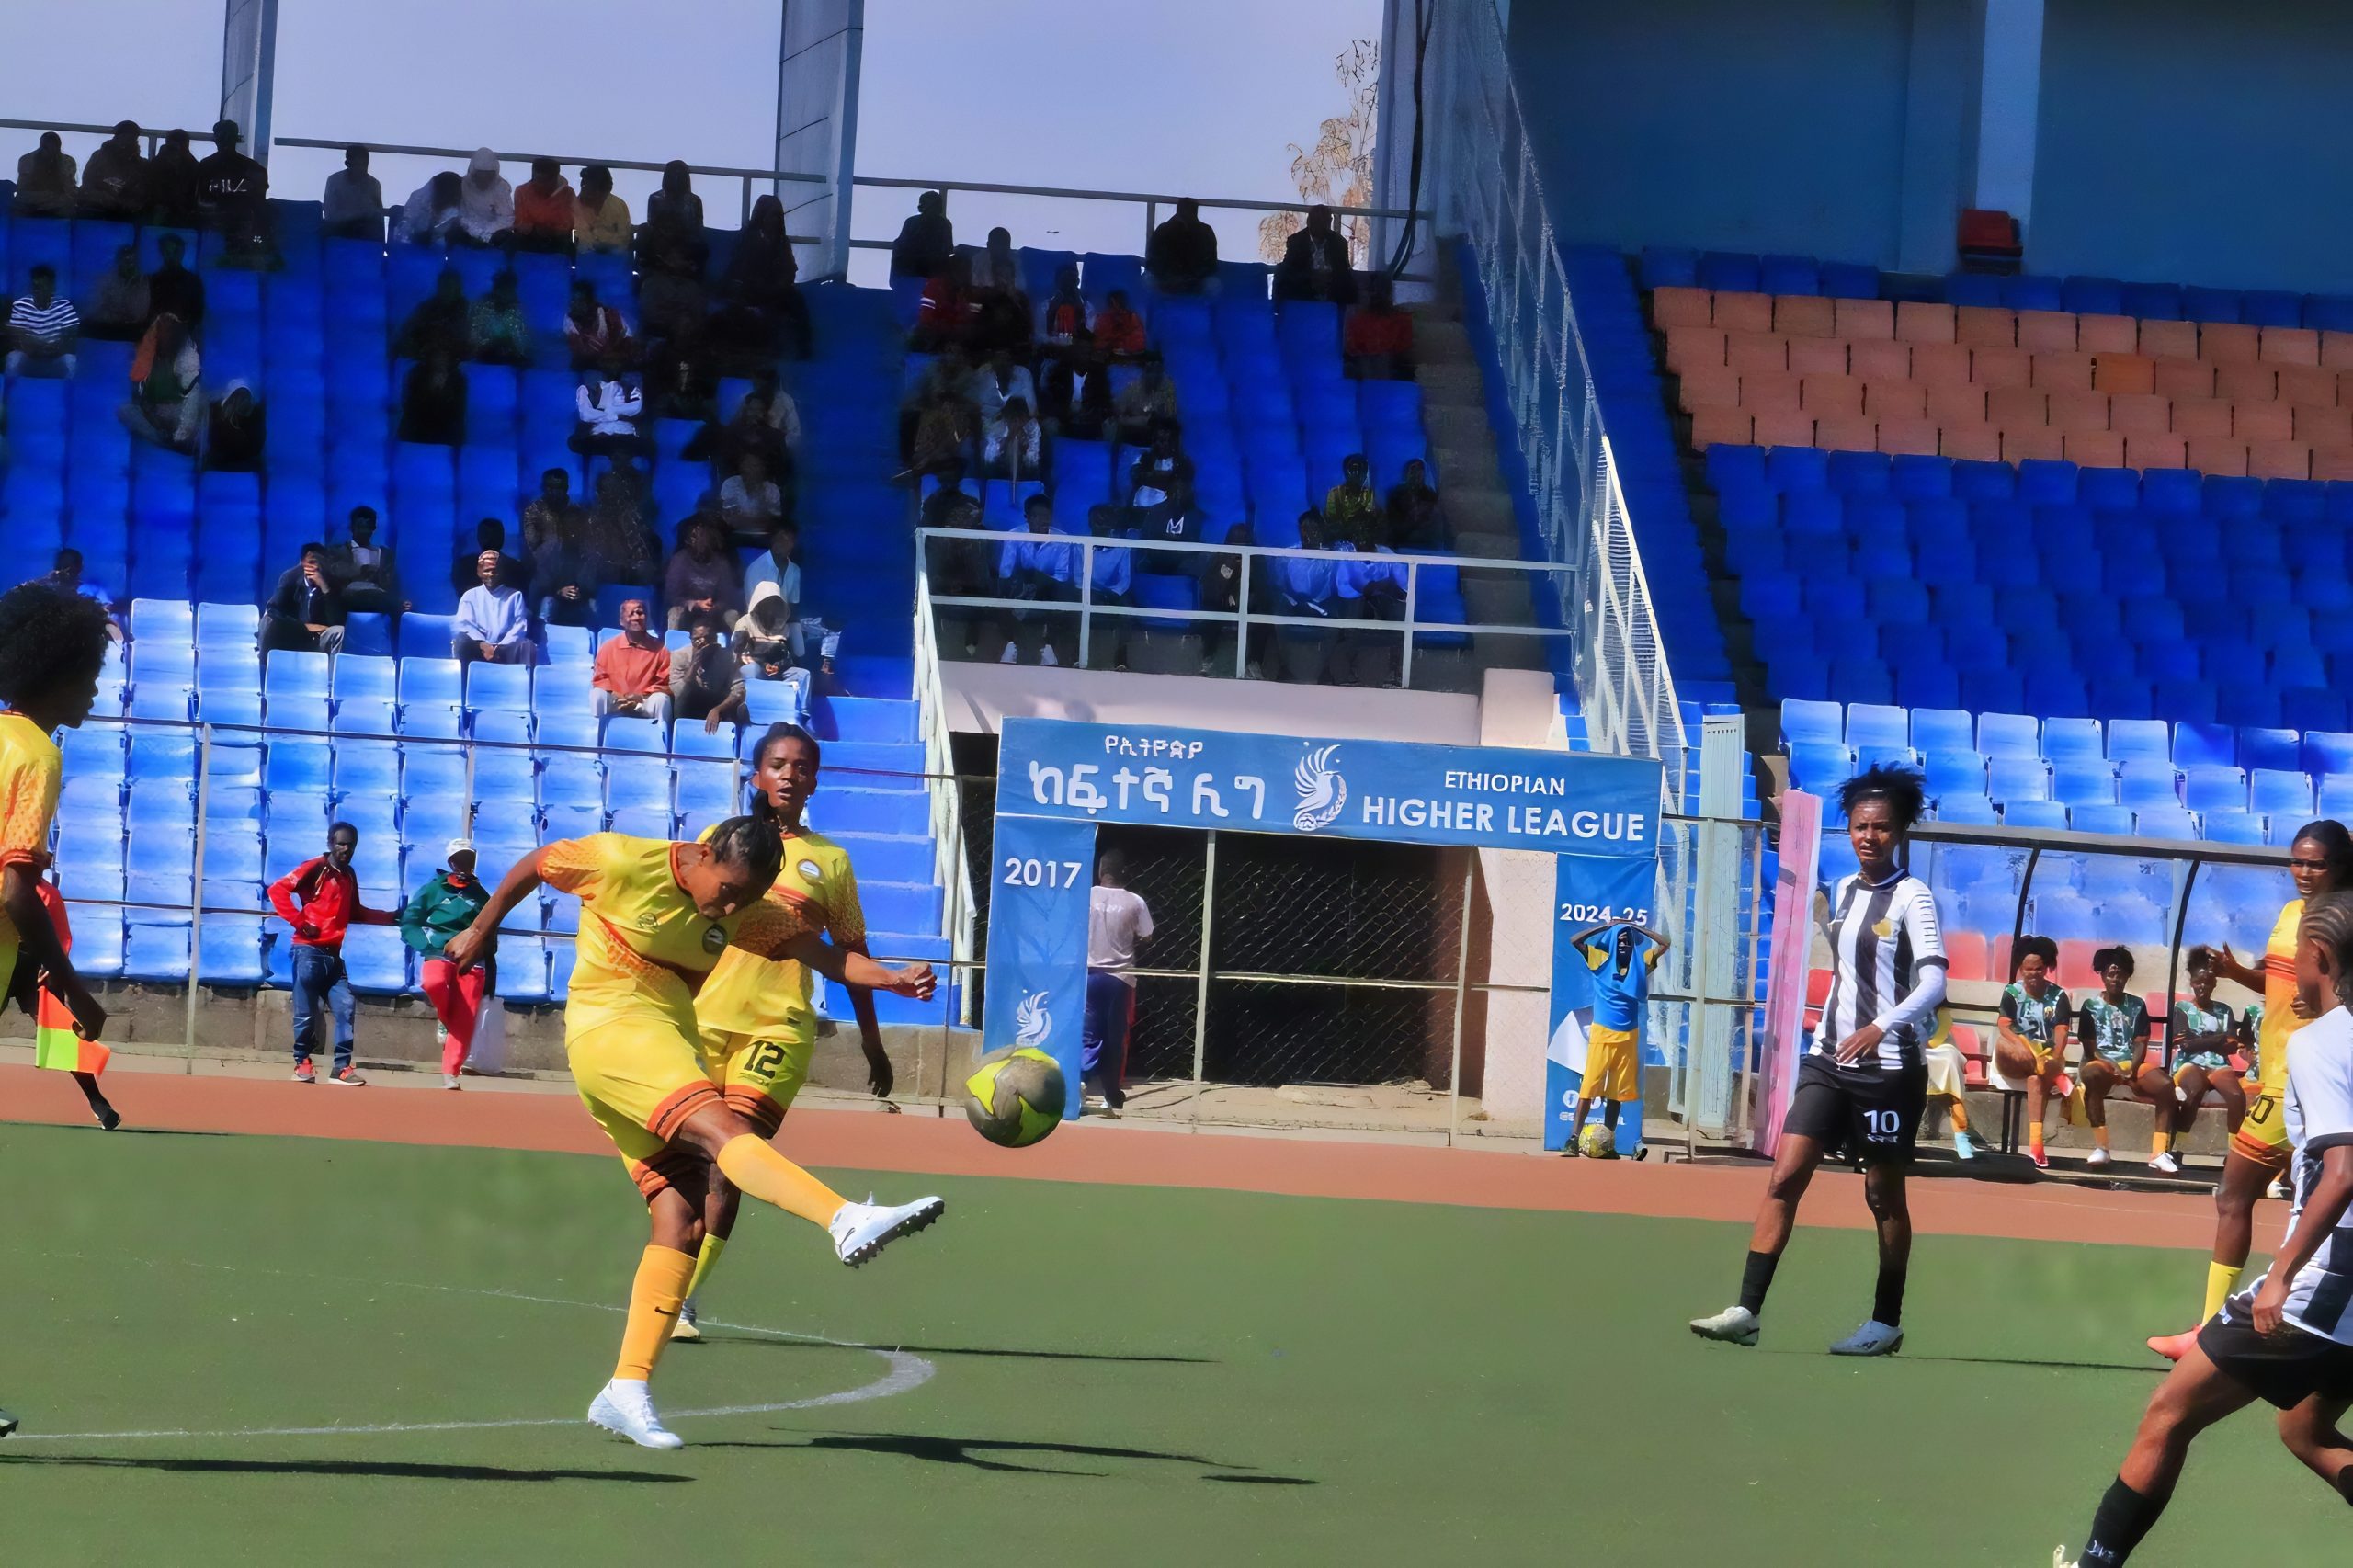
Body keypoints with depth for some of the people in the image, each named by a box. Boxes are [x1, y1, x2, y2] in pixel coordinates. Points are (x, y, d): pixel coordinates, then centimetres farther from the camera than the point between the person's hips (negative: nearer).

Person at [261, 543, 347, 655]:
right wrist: (305, 626, -23)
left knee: (338, 631, -29)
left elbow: (337, 622, -21)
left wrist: (325, 588, -30)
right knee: (269, 620, -25)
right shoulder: (290, 577, -7)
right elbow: (272, 610, -15)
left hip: (316, 640, -1)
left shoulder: (332, 582, -11)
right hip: (288, 639, 1)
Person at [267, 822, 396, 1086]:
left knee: (345, 1009, 0)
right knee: (306, 1012, -3)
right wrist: (299, 922, -16)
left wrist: (390, 918, 18)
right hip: (309, 951, -7)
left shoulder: (349, 875, 16)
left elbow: (355, 912, 27)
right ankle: (302, 1063, 10)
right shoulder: (315, 868, -7)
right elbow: (278, 890, -14)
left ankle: (342, 1068, 3)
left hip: (334, 954, 7)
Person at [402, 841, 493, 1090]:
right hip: (438, 953, -2)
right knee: (434, 982, -36)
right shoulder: (433, 889, 7)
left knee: (464, 1022, -10)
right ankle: (445, 1020, -5)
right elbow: (409, 925, 3)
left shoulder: (481, 897, 16)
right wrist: (428, 946, -14)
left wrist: (490, 976, 14)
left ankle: (449, 1074, -8)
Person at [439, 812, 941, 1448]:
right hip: (608, 1030, -7)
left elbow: (826, 956, -2)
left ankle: (628, 1390, -4)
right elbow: (532, 866, 6)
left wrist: (894, 979, -18)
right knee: (721, 1127, -29)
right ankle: (847, 1221, -52)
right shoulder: (623, 863, -8)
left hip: (673, 1044, 7)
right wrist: (482, 930, 16)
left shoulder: (747, 911, 6)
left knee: (682, 1221, -5)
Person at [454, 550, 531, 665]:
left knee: (526, 645, -31)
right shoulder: (470, 595, 17)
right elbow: (464, 625, 2)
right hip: (478, 650, 0)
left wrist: (501, 647, -14)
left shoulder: (515, 595, 17)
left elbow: (520, 626, 5)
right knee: (460, 642, -32)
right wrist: (482, 645, -19)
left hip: (505, 649, 0)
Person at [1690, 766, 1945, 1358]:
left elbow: (1933, 981, -19)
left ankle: (1887, 1321, 15)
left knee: (1884, 1194, 3)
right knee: (1785, 1175, -6)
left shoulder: (1912, 897, -8)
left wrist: (1881, 1027, -33)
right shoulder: (1842, 892, 12)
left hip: (1888, 1065, -6)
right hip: (1829, 1060, 6)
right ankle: (1747, 1311, -10)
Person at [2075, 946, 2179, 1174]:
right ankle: (2100, 1148, -38)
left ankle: (2160, 1153, -32)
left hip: (2132, 1064, 3)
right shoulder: (2091, 1006, 5)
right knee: (2090, 1074, -40)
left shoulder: (2137, 1006, 11)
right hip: (2102, 1063, -3)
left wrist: (2132, 1069, -16)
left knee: (2166, 1085, -27)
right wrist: (2114, 1069, -17)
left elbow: (2141, 1044, 4)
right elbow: (2090, 1049, -1)